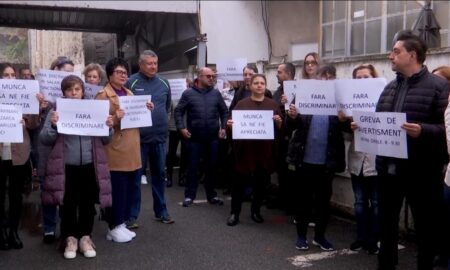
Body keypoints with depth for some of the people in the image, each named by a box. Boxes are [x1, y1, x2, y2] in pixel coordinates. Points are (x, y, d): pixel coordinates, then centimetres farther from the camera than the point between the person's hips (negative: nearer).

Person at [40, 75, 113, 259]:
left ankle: (85, 237, 22)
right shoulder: (57, 111, 2)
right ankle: (70, 238, 19)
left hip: (90, 166, 2)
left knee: (88, 204, 9)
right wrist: (53, 125, -20)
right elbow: (45, 140, -3)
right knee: (68, 204, 5)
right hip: (66, 167, -2)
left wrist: (108, 127, -11)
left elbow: (105, 140, 9)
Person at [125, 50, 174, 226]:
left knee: (159, 175, 14)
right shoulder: (131, 83, -7)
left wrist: (162, 122, 13)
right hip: (138, 137, -5)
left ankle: (161, 211, 26)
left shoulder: (164, 83, 8)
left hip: (160, 136, 5)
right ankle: (132, 215, 12)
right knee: (135, 176, 3)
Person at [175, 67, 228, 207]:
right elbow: (178, 111, -1)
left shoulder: (216, 93, 7)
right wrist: (181, 127, -11)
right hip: (194, 138, -3)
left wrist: (223, 127, 3)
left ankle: (211, 195, 21)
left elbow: (224, 112, 13)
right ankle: (189, 195, 13)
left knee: (211, 167, 10)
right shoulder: (188, 93, -2)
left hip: (213, 137, 3)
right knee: (193, 167, 4)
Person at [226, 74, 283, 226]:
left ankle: (256, 211, 26)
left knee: (261, 182, 10)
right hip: (245, 149, -2)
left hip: (265, 150, 2)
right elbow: (234, 124, 3)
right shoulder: (242, 104, 4)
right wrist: (229, 125, -18)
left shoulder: (273, 105, 8)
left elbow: (280, 128, 7)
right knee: (240, 181, 1)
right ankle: (235, 213, 11)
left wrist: (279, 122, -13)